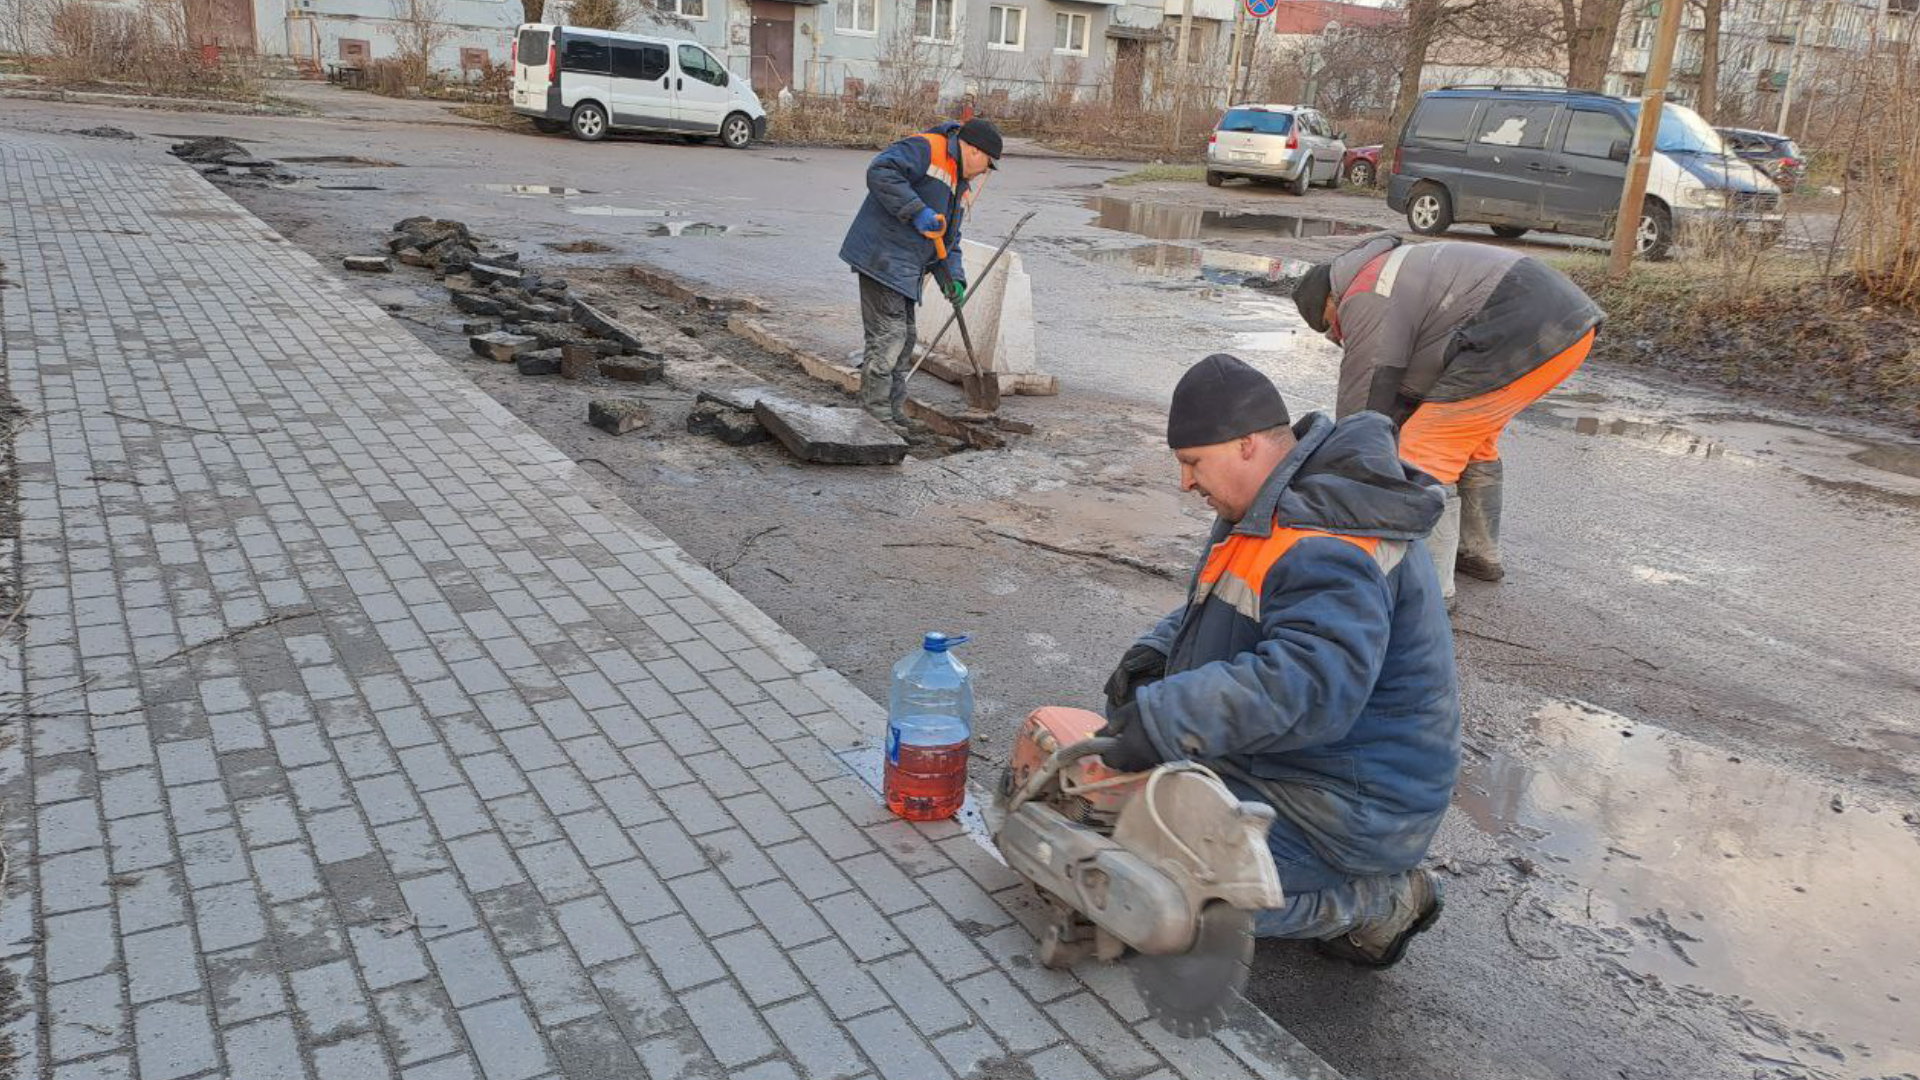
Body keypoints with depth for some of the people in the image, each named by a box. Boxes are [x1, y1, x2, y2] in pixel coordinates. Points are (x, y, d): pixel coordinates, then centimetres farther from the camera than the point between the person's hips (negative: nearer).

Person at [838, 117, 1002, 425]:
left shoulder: (962, 187, 21)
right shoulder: (926, 148, -8)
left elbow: (948, 240, 23)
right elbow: (880, 171, -23)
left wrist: (953, 278, 7)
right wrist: (916, 211, -26)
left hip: (906, 271, 10)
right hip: (882, 257, -10)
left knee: (904, 338, 14)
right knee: (888, 335, -11)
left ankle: (892, 412, 23)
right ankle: (875, 412, -4)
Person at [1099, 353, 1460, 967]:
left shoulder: (1329, 553, -29)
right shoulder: (1279, 511, 6)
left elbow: (1308, 685, -43)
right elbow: (1212, 609, 20)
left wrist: (1163, 721, -43)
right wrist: (1158, 654, 1)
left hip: (1348, 801, -11)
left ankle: (1381, 901, 0)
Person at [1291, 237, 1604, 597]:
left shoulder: (1363, 301, -4)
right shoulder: (1387, 270, 27)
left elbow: (1362, 401, -1)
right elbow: (1411, 382, 32)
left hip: (1525, 339, -11)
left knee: (1425, 455, -6)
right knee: (1473, 439, 26)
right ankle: (1479, 554, 38)